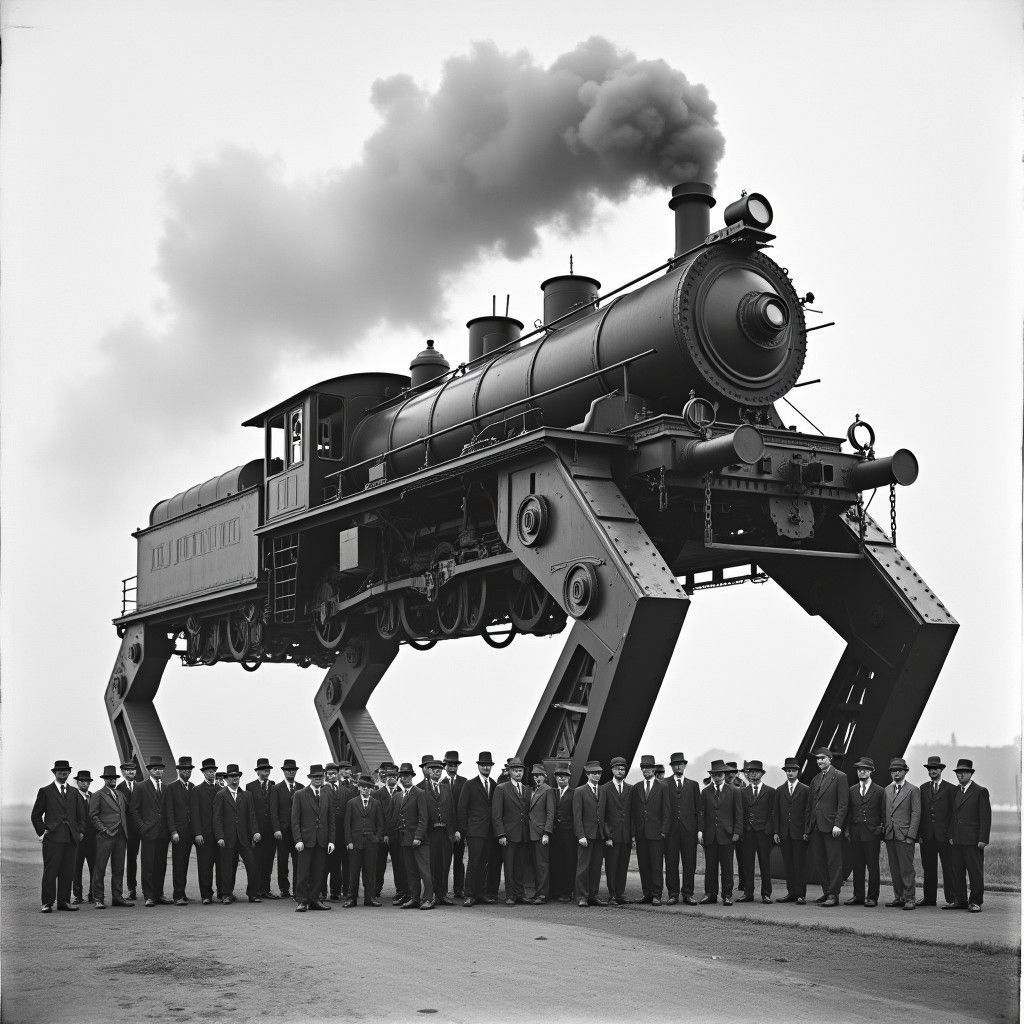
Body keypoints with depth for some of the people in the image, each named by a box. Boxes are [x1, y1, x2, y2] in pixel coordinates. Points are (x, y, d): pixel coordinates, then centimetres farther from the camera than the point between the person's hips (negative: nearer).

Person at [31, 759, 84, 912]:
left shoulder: (74, 793, 18)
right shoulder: (45, 792, 6)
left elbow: (79, 815, 24)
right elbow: (36, 815, 7)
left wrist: (79, 831, 11)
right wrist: (42, 832, -3)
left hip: (71, 838, 4)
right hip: (52, 838, -4)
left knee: (67, 872, 3)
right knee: (50, 871, -6)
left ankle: (64, 901, 8)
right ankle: (47, 903, -3)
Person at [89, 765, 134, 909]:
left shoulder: (121, 795, 19)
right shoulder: (97, 795, 0)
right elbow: (93, 816, -6)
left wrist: (126, 830, 13)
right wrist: (104, 829, -13)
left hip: (121, 836, 6)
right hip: (105, 837, -6)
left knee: (119, 868, 7)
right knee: (100, 868, -4)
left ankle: (117, 897, 12)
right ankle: (97, 899, -1)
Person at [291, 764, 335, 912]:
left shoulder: (328, 794, 11)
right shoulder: (300, 794, 1)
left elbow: (331, 819, 11)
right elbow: (295, 819, -2)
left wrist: (331, 840, 4)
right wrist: (298, 840, -10)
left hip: (322, 840, 3)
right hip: (306, 838, -3)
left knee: (318, 872, 4)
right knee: (303, 872, -3)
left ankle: (313, 900, 12)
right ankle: (301, 901, 4)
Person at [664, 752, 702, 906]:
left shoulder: (693, 785, 13)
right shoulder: (664, 785, 7)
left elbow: (699, 808, 11)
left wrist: (700, 829, 2)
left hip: (689, 829, 1)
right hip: (670, 829, -1)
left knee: (690, 863, 1)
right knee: (671, 863, 0)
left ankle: (688, 894, 7)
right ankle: (673, 894, 6)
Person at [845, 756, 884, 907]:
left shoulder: (879, 791, 4)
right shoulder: (851, 791, 13)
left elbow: (883, 815, 4)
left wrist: (881, 833, -3)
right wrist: (847, 830, 6)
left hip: (872, 834, -3)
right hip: (855, 835, 3)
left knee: (873, 867, -1)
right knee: (857, 867, 6)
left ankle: (872, 897, 4)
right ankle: (858, 896, 12)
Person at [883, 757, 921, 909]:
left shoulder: (913, 790, -1)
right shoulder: (887, 790, 16)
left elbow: (916, 814, -5)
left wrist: (910, 836, -12)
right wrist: (884, 832, 9)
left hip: (905, 835, -5)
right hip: (890, 835, 6)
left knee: (906, 868, -6)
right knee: (894, 868, 8)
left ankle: (909, 898, -2)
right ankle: (898, 896, 15)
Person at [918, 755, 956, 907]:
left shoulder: (951, 789, 1)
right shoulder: (923, 788, 14)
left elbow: (954, 813, -1)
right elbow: (919, 812, 13)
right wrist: (919, 834, 5)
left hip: (945, 836, -4)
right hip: (927, 836, 4)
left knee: (948, 868, -2)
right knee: (928, 869, 8)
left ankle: (951, 899, 3)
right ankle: (929, 898, 15)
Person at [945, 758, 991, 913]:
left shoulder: (980, 791, -3)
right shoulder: (956, 793, 17)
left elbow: (985, 817, -6)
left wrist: (983, 839, -12)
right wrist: (951, 836, 11)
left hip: (973, 840, -6)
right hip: (957, 841, 6)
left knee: (975, 872, -2)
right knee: (957, 872, 7)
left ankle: (975, 902, 5)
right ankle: (961, 901, 15)